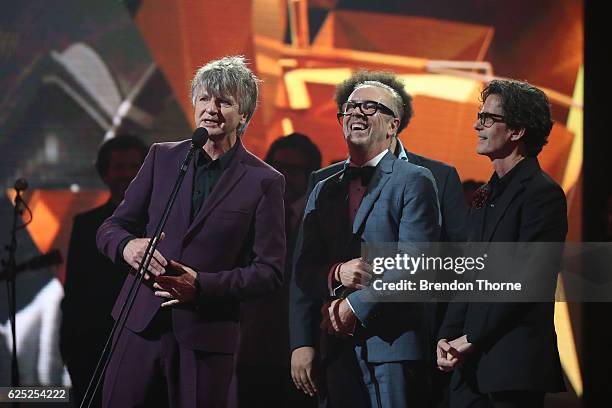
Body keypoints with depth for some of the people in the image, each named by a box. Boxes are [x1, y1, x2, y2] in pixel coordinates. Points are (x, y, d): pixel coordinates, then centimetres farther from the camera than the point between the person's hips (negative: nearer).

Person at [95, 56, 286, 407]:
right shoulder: (163, 158, 10)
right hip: (143, 325, 3)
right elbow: (110, 229, 12)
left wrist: (202, 286, -17)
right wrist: (127, 245, -12)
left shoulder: (264, 181, 0)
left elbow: (270, 271, -3)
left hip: (206, 337, -3)